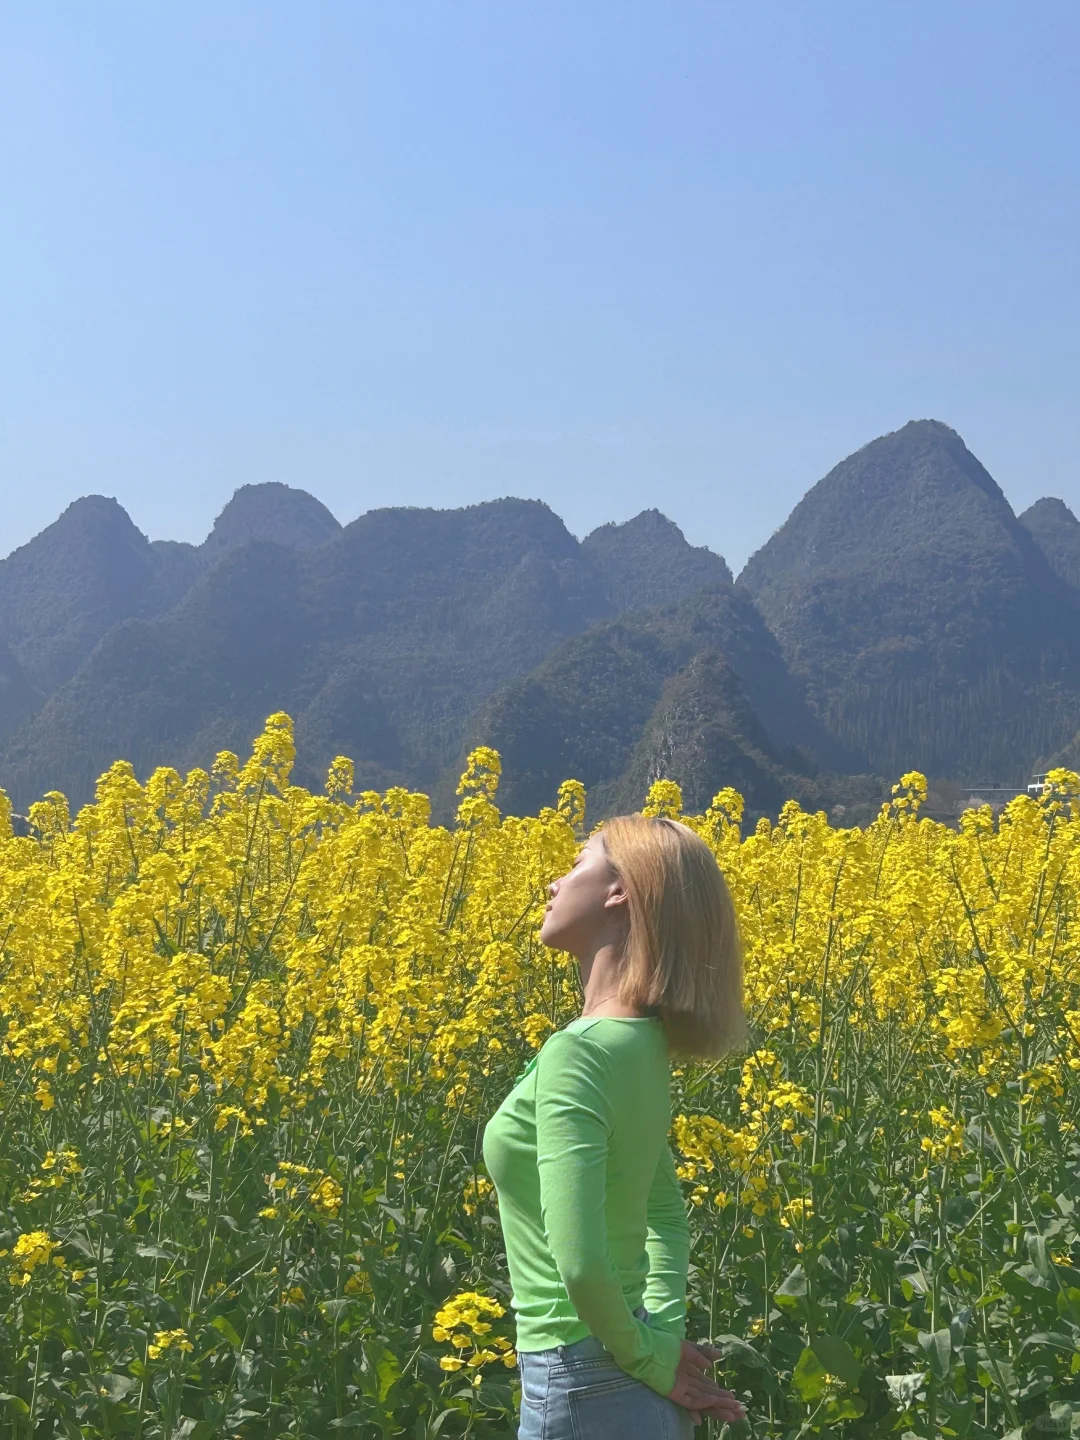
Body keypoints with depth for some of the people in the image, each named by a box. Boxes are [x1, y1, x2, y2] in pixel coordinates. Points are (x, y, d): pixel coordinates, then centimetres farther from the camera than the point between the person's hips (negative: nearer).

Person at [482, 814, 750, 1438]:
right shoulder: (641, 1043, 4)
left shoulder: (576, 1052, -22)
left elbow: (581, 1263, -28)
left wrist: (647, 1357, -13)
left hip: (588, 1384, -8)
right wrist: (664, 1329, 2)